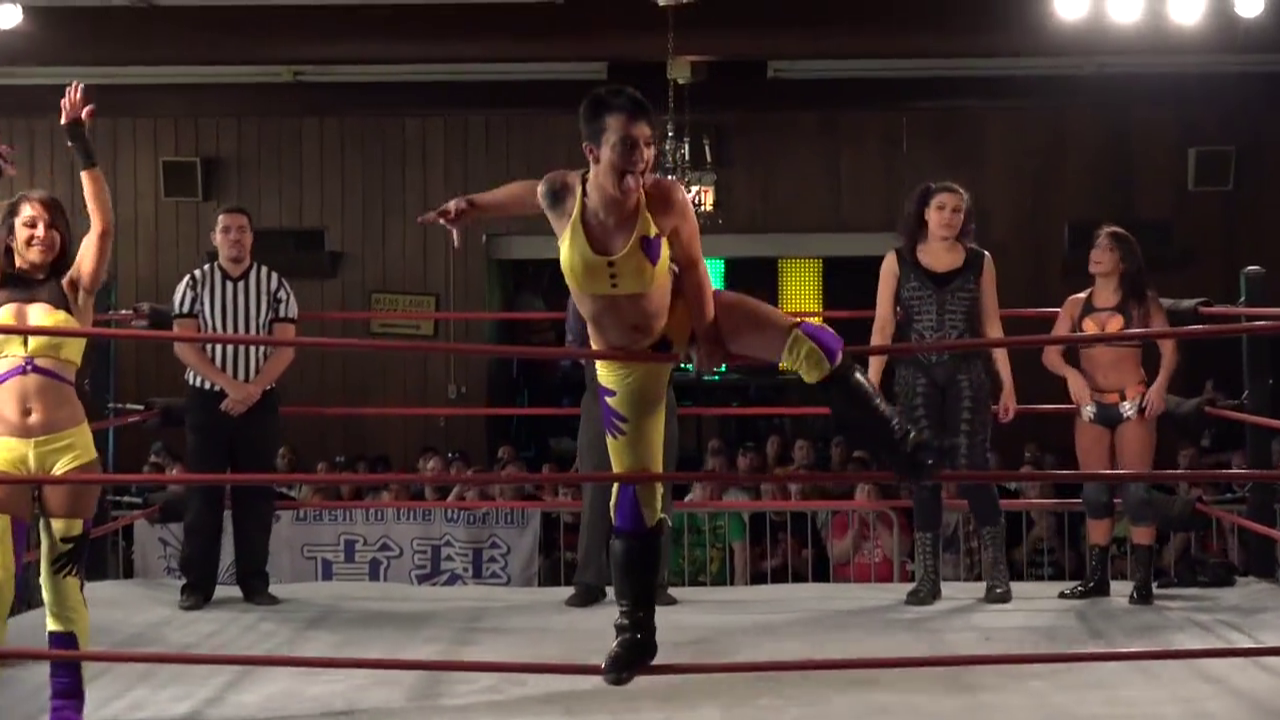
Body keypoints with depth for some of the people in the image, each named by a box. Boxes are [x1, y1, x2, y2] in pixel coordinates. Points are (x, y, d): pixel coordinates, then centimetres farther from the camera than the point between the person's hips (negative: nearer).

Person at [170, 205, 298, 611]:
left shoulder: (275, 285, 4)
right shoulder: (195, 283, 2)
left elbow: (285, 348, -2)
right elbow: (183, 345, -5)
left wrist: (253, 388, -15)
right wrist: (229, 384, -15)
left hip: (260, 403, 1)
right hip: (207, 399, -1)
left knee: (256, 491, 3)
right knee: (203, 491, 1)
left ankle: (254, 581, 11)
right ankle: (196, 583, 7)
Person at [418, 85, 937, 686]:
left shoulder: (666, 199, -27)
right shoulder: (560, 196, -23)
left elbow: (691, 267, -11)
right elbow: (527, 191, 3)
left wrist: (707, 335, -3)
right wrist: (470, 206, 6)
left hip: (685, 317, -1)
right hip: (625, 361, 1)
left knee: (812, 346, -22)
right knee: (636, 493, 4)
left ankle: (895, 441, 1)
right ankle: (635, 630, 19)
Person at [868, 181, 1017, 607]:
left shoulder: (979, 261, 7)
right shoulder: (897, 261, 4)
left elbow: (991, 327, 9)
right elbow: (883, 326, 1)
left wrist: (1007, 382, 3)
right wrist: (871, 384, -6)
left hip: (967, 375, 0)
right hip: (916, 377, 0)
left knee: (972, 470, -6)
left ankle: (997, 573, 3)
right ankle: (927, 576, 9)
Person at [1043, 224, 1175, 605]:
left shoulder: (1142, 301, 1)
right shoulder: (1075, 304, 8)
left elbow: (1169, 348, -6)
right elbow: (1050, 353, 1)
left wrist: (1161, 383, -23)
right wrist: (1071, 373, -19)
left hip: (1132, 403, -3)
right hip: (1091, 406, 3)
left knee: (1137, 489, -5)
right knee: (1095, 491, 7)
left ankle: (1142, 579, -2)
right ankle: (1097, 575, 14)